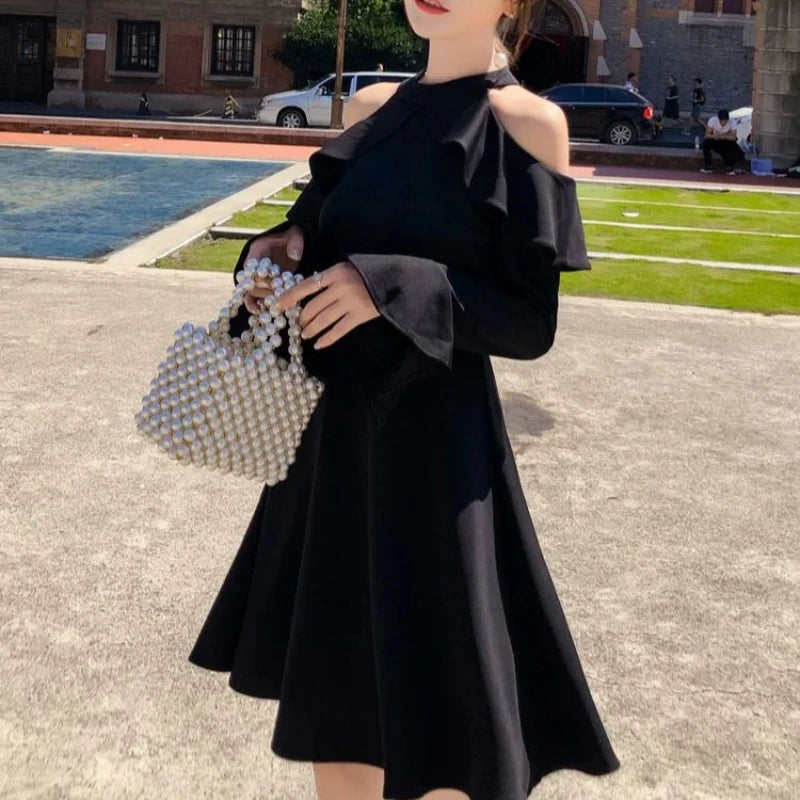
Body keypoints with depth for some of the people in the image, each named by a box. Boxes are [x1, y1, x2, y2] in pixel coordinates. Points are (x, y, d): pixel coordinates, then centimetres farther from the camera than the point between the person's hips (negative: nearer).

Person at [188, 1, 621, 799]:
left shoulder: (528, 123, -9)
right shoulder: (371, 107, 9)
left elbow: (530, 321, -11)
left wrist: (389, 292, -22)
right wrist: (285, 250, -5)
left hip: (436, 443, -6)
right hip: (339, 425, 6)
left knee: (435, 712, 1)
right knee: (332, 675, 16)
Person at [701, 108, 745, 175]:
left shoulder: (732, 122, -21)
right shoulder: (712, 120, -20)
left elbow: (733, 137, -26)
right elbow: (707, 135, -20)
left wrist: (723, 136, -41)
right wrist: (714, 136, -40)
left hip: (727, 143, -1)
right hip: (715, 142, 1)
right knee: (706, 142, -31)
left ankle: (730, 167, 3)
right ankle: (708, 166, -15)